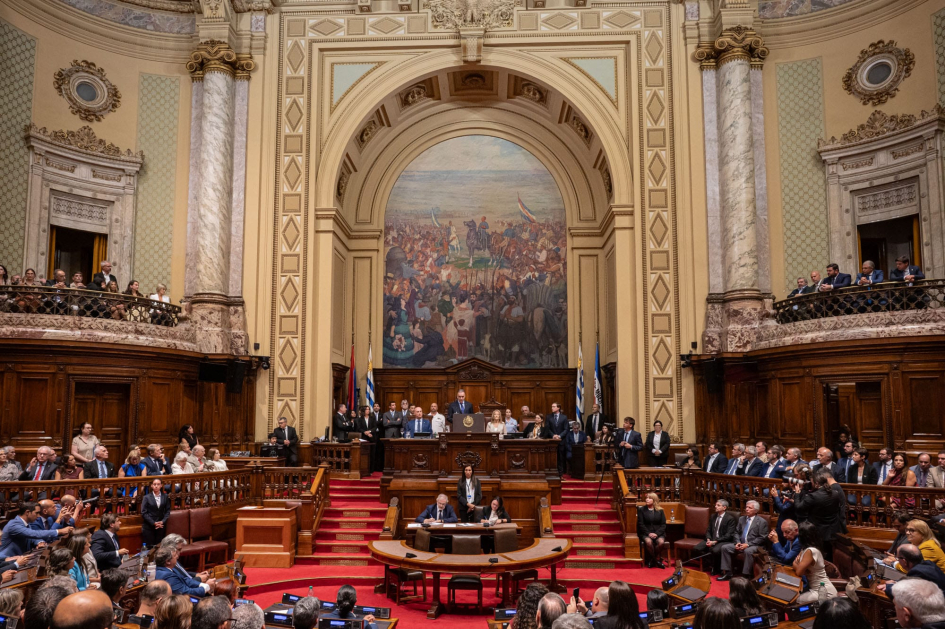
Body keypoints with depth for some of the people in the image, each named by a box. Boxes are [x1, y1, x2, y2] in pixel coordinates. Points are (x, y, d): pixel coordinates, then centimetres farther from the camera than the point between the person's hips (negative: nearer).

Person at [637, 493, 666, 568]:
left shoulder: (660, 510, 11)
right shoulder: (641, 510, 8)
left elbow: (663, 524, 5)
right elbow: (640, 524, 1)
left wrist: (657, 533, -12)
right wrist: (649, 533, -14)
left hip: (658, 533, 1)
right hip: (646, 533, -1)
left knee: (661, 542, -32)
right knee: (648, 541, -35)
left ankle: (652, 560, -8)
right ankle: (657, 560, -12)